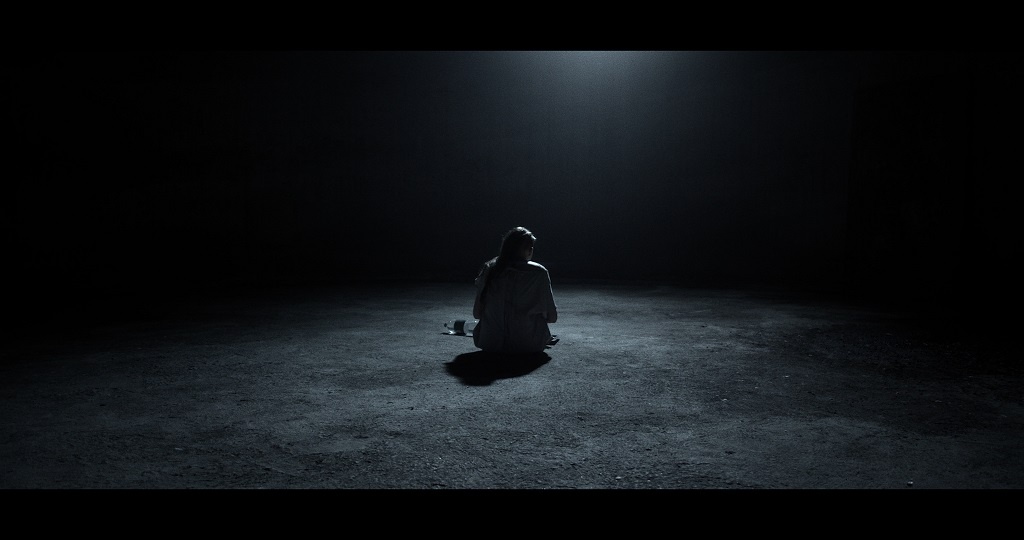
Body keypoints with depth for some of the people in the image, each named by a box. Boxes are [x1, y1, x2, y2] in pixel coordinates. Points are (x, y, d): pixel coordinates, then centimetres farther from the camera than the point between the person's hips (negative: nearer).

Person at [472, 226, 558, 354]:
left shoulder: (488, 269, -2)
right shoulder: (539, 273, -9)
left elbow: (477, 313, 4)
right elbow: (552, 316, -4)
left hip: (490, 343, 1)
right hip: (529, 345, -1)